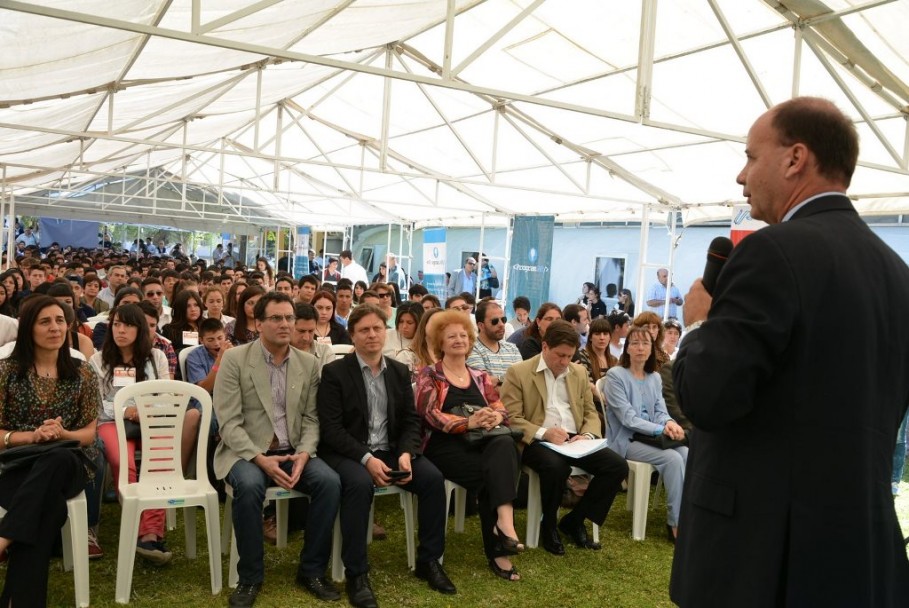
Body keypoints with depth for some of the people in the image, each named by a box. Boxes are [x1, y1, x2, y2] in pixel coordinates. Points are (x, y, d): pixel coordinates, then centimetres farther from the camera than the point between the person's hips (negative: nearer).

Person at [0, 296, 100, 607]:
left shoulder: (82, 373, 8)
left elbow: (90, 432, 8)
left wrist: (62, 434, -16)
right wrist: (32, 435, -18)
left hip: (67, 463, 1)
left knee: (55, 460, -41)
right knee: (51, 505, -38)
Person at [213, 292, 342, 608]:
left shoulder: (309, 363, 5)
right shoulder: (234, 359, -6)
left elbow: (311, 419, 5)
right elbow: (229, 423, -11)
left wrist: (304, 454, -15)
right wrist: (260, 458, -23)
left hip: (292, 452, 3)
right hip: (245, 452, -3)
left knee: (330, 481, -23)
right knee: (249, 485, -35)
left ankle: (312, 570, -4)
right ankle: (250, 576, -13)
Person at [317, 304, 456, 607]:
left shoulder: (400, 371, 9)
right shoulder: (334, 372, -5)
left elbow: (411, 420, 7)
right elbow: (331, 428, -12)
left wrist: (406, 453, -14)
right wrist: (366, 458, -24)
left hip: (391, 450, 5)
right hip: (348, 452, -4)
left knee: (433, 478, -18)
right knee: (359, 483, -36)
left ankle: (428, 560, -1)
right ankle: (356, 574, -21)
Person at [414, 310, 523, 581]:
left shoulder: (481, 377, 20)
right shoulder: (429, 375, 5)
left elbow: (501, 409, 10)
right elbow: (431, 415, -9)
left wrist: (495, 417, -17)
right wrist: (468, 422, -24)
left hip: (480, 442, 4)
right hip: (445, 446, -4)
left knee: (505, 445, -31)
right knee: (493, 471, -30)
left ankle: (504, 520, -40)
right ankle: (498, 550, -24)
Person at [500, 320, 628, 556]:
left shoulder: (579, 372, 15)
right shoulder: (518, 372, -3)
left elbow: (591, 412, 17)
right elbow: (511, 418, -8)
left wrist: (587, 435, -6)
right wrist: (543, 433, -23)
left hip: (574, 439, 6)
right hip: (537, 441, -5)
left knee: (617, 465, -16)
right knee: (556, 466, -37)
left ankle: (574, 520, 3)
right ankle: (549, 526, -7)